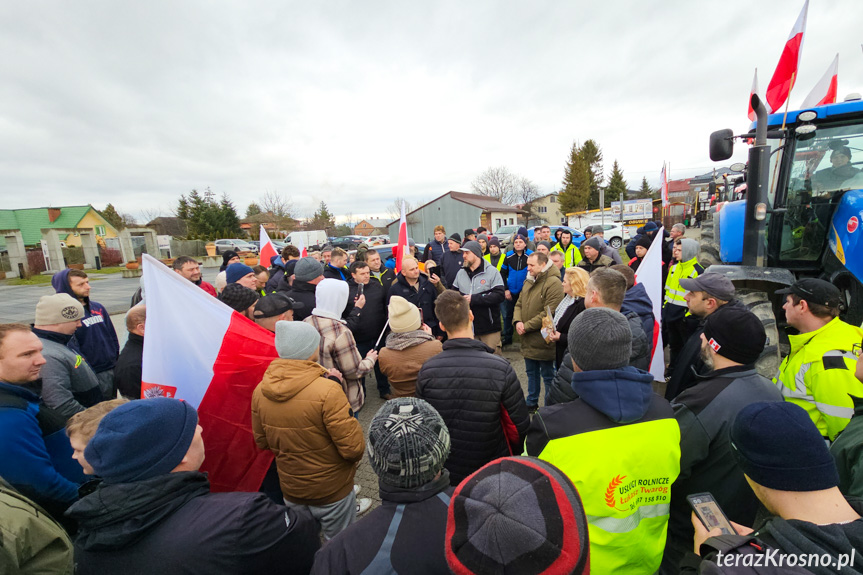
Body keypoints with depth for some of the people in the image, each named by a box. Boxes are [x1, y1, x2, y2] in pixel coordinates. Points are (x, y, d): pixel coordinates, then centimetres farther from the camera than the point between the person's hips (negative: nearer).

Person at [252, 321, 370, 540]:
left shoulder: (260, 390, -12)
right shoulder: (327, 390, -32)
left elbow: (261, 441, 3)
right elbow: (353, 447, -27)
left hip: (290, 489, 6)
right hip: (331, 489, -5)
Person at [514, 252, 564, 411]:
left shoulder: (553, 283, -17)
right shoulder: (528, 282, 10)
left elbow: (549, 313, -24)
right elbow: (519, 304, 13)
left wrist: (527, 326, -19)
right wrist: (518, 321, -6)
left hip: (543, 340, -8)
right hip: (528, 339, 8)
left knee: (548, 375, 8)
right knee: (532, 373, 22)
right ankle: (531, 402, 38)